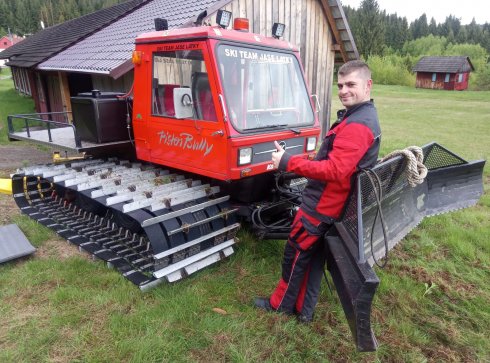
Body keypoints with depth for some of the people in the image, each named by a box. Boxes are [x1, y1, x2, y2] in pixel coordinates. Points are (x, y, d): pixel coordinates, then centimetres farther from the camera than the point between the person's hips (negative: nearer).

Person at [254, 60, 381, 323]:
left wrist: (287, 162, -29)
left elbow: (335, 170, -31)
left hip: (320, 205, -10)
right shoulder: (362, 117, 12)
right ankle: (304, 310, 32)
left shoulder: (357, 126, -23)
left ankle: (280, 304, 27)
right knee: (314, 257, 18)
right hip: (329, 204, 10)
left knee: (295, 255, 7)